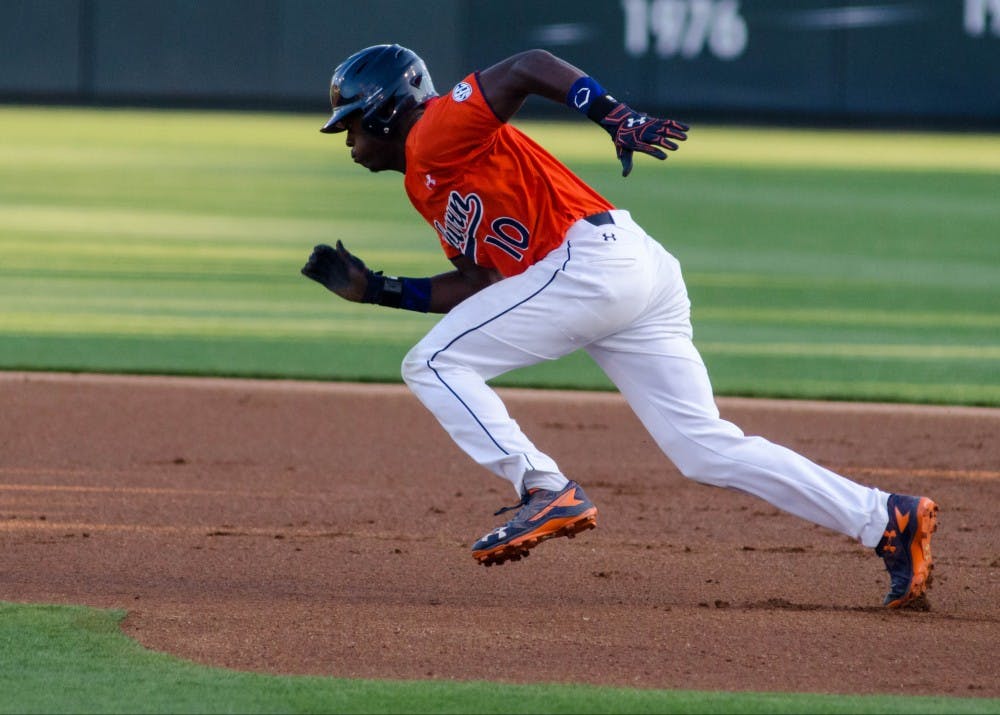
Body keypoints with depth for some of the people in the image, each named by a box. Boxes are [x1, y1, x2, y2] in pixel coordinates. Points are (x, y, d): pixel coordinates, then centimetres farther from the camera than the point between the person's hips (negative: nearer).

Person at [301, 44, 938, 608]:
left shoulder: (436, 132, -1)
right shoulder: (425, 186, 27)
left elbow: (531, 66, -15)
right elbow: (483, 287, 26)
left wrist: (618, 117, -25)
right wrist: (374, 289, 26)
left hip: (594, 256, -10)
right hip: (643, 278, 10)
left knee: (435, 364, -3)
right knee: (708, 449, 3)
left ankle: (547, 491, -11)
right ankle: (887, 520, -3)